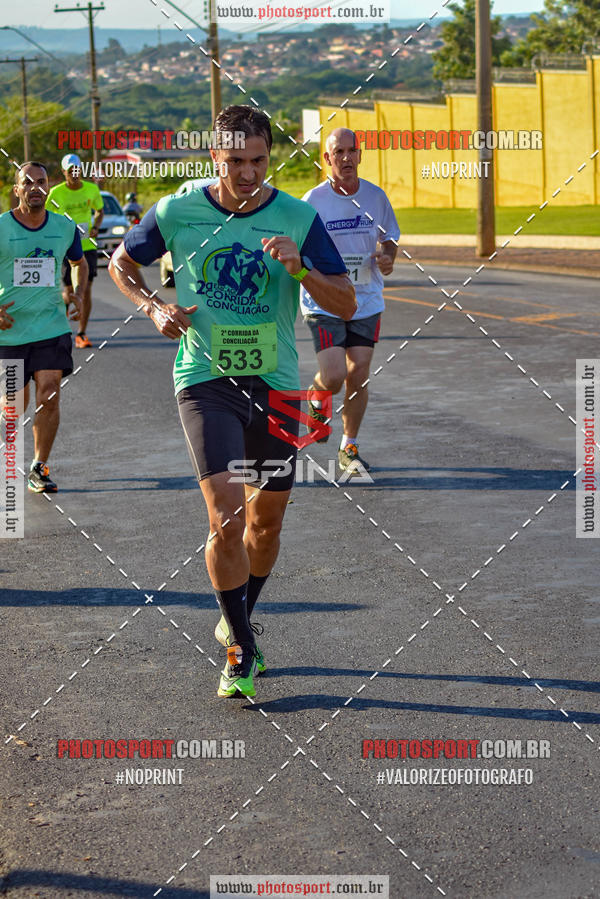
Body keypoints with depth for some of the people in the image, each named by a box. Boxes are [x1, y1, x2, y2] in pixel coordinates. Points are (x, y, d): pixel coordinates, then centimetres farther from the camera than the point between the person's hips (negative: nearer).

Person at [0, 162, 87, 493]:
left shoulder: (65, 227, 3)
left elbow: (79, 262, 23)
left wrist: (78, 293, 6)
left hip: (51, 327, 1)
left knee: (48, 397, -11)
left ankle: (39, 468, 4)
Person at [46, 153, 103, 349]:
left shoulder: (92, 189, 1)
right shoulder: (56, 193, -7)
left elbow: (99, 211, 18)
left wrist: (96, 227, -1)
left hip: (88, 246, 2)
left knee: (86, 290, -2)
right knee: (69, 292, -3)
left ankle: (82, 333, 7)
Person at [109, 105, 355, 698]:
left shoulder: (298, 219, -3)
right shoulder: (175, 213, -4)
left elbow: (346, 304, -3)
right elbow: (122, 263, 14)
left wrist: (300, 269, -20)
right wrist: (154, 307, -4)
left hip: (275, 383, 2)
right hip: (206, 381, -2)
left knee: (265, 522, 13)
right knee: (226, 517, -17)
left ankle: (236, 621, 38)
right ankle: (241, 650, -3)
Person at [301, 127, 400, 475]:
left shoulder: (376, 196, 1)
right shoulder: (313, 201, -8)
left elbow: (389, 239, 13)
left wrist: (386, 258, -9)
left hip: (366, 302, 3)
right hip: (324, 304, -3)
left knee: (358, 376, 1)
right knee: (334, 377, -13)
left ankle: (350, 449, 18)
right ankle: (316, 399, 25)